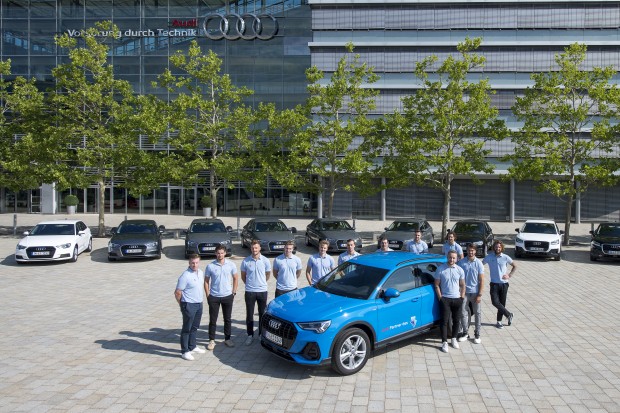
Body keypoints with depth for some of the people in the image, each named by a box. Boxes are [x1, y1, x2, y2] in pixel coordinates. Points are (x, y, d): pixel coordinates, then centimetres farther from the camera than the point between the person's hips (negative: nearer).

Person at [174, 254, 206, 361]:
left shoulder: (201, 273, 5)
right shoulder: (185, 276, -19)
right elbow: (177, 293, -14)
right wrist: (182, 305, -3)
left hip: (199, 304, 7)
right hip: (189, 305, -7)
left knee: (195, 327, 18)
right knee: (187, 329, 1)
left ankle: (192, 346, 33)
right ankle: (185, 352, 8)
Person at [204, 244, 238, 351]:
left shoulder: (231, 264, -4)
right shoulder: (210, 266, -7)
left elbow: (235, 278, 7)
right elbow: (206, 281, 1)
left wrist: (234, 292, 2)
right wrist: (208, 295, -3)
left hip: (227, 296, 1)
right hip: (214, 297, -1)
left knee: (228, 319, 11)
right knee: (213, 320, 5)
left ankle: (227, 339, 25)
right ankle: (212, 340, 17)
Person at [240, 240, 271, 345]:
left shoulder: (265, 261, -4)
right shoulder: (245, 261, -5)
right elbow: (243, 276, 8)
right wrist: (249, 284, 11)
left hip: (262, 291, 0)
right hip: (249, 292, 0)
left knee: (263, 314, 10)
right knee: (249, 314, 6)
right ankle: (250, 335, 19)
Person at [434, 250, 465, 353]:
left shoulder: (460, 270, 2)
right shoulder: (440, 269, -6)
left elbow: (463, 285, 9)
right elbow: (436, 285, -1)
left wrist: (462, 297, 1)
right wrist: (440, 297, -6)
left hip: (457, 299, 3)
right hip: (445, 299, -3)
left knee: (456, 320, 12)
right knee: (445, 321, -3)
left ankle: (454, 339, 30)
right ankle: (444, 342, 2)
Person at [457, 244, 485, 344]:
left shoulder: (479, 263, -5)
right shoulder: (461, 262, -2)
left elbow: (482, 280, -5)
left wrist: (480, 294, -10)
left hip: (475, 292, -1)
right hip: (464, 292, 1)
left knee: (477, 313, 7)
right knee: (463, 312, 4)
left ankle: (477, 334, 19)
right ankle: (465, 333, 18)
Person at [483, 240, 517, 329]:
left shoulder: (505, 257, -2)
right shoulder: (489, 257, -2)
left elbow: (515, 266, 12)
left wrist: (509, 275, 2)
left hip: (504, 283, 0)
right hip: (494, 284, 0)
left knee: (502, 303, 6)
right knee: (495, 302, -12)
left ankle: (499, 321, 20)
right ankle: (509, 315, 9)